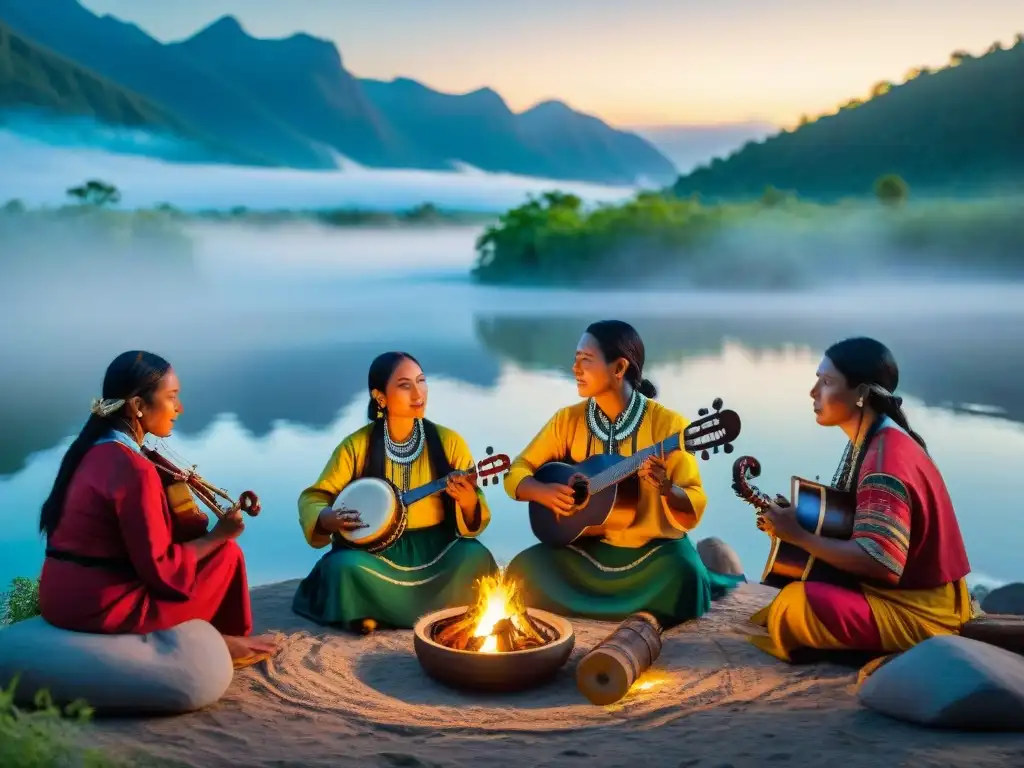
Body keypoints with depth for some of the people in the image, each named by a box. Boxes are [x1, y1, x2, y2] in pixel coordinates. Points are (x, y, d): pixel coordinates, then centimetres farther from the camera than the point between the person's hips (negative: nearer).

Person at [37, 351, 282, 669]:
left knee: (185, 542, 24)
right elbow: (160, 569, -17)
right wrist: (218, 535, -5)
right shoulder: (133, 468, -20)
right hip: (103, 608, -9)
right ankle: (219, 640, 25)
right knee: (227, 553, 4)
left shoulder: (93, 451, 7)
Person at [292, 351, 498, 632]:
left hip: (436, 548, 1)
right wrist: (328, 519, -20)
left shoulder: (448, 441, -4)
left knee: (475, 556, -28)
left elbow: (474, 521, -2)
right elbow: (312, 497, 2)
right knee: (344, 566, -32)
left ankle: (383, 613, -8)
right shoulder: (357, 445, -6)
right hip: (377, 550, -1)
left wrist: (468, 502, -25)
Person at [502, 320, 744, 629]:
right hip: (587, 547, 4)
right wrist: (543, 492, -17)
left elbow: (693, 512, -13)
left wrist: (665, 488, -34)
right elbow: (517, 472, 5)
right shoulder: (568, 420, 0)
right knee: (525, 569, -20)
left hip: (654, 548, -4)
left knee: (683, 574, -35)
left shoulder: (667, 424, -12)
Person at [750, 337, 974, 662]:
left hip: (921, 611, -9)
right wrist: (794, 520, -3)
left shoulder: (885, 458, -26)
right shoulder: (873, 441, 4)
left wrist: (799, 536, -24)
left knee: (796, 603, -25)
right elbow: (848, 521, 11)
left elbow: (879, 561, -31)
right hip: (902, 591, 9)